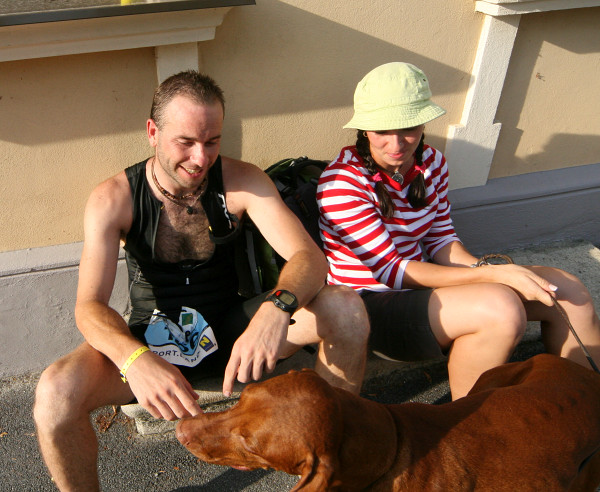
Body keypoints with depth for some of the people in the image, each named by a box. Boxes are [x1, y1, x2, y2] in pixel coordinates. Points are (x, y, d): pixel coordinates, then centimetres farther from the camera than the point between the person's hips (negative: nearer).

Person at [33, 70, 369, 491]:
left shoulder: (242, 182, -11)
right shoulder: (113, 199, -13)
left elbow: (309, 257, -21)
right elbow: (89, 305, -21)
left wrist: (277, 308, -45)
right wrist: (135, 359, -44)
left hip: (230, 329, 2)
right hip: (151, 341, -1)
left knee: (346, 307, -22)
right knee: (55, 393, -32)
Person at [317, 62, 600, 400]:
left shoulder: (431, 162, 1)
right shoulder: (342, 183, -20)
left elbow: (441, 240, 7)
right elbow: (393, 271, -22)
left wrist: (481, 267, -16)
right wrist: (492, 274, -26)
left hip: (419, 283, 7)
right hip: (370, 306, -7)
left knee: (568, 291, -2)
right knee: (500, 307, -32)